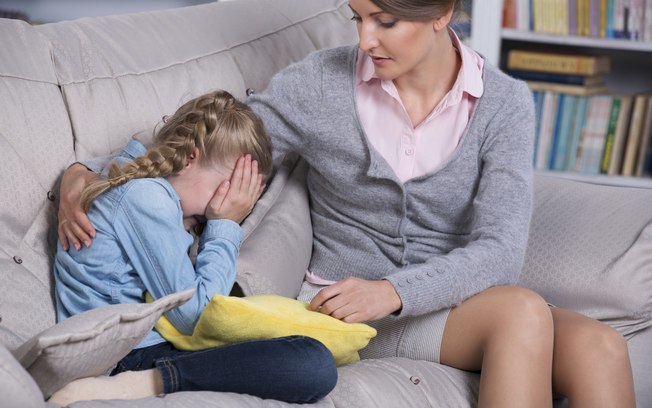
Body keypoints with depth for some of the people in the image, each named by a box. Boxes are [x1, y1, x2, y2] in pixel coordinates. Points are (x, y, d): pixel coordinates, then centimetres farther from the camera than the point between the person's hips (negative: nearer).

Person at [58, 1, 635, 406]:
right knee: (523, 311, -30)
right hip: (348, 305, -2)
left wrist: (395, 291, -30)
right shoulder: (321, 84, -5)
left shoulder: (505, 104, -3)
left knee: (601, 348, -27)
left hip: (454, 300, 3)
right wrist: (84, 174, -13)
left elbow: (500, 250, -14)